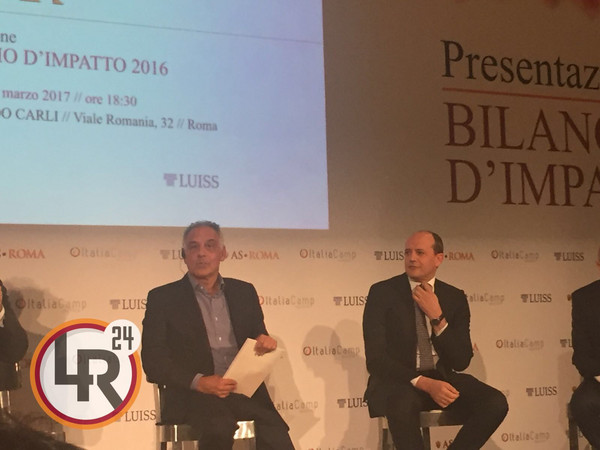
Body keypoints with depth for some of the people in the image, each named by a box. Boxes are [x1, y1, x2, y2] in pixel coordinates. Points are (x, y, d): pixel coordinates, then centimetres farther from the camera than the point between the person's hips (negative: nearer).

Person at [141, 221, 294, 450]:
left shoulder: (244, 292, 18)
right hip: (192, 397, -3)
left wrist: (266, 344, -3)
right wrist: (199, 382, -15)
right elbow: (152, 360, 0)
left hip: (244, 392, 3)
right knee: (220, 425, -37)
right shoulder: (163, 298, 7)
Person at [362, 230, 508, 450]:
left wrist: (437, 317, -13)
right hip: (398, 380, -4)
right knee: (403, 403, -39)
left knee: (495, 403, -22)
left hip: (442, 378, 4)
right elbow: (376, 358, -11)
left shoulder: (455, 297, 6)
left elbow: (461, 362, 1)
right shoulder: (382, 292, -4)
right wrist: (425, 383, -25)